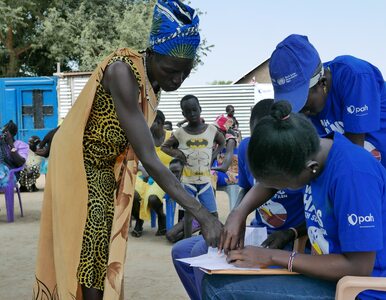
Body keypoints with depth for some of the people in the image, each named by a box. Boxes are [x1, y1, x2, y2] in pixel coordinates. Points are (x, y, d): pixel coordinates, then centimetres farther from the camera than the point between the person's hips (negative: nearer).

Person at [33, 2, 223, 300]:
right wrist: (203, 214, -39)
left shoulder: (154, 78, -7)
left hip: (106, 167, 8)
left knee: (104, 249, 12)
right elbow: (148, 159, -37)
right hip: (77, 163, -7)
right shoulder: (122, 72, -32)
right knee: (87, 247, -6)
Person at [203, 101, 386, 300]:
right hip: (330, 271, 8)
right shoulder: (311, 152, -2)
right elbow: (268, 180, 17)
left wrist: (272, 257, -20)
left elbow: (360, 268, -26)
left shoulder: (354, 175, -28)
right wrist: (239, 213, -2)